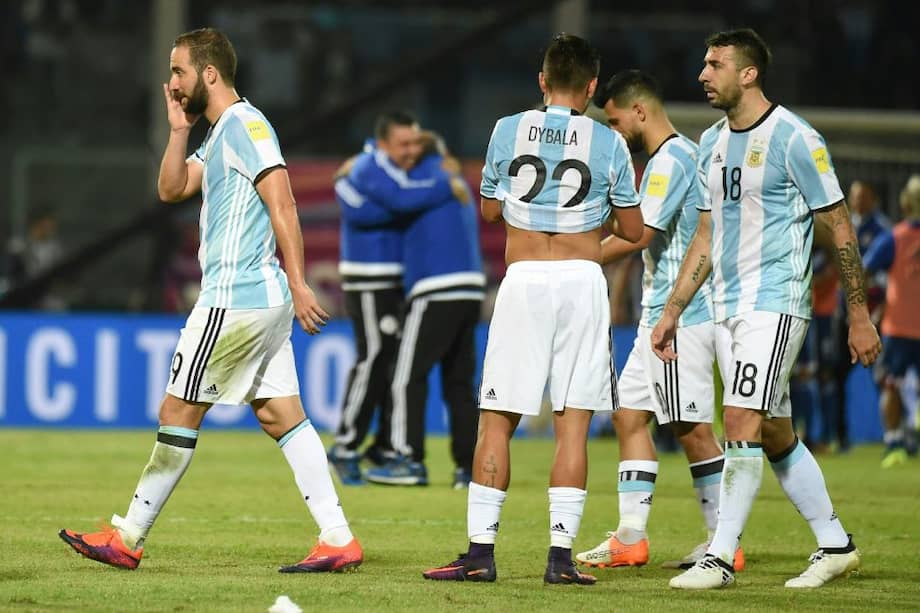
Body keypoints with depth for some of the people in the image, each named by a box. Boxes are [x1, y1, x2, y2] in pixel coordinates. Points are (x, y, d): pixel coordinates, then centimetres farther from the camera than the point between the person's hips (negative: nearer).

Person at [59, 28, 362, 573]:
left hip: (235, 299, -10)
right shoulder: (221, 133, 20)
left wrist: (298, 284, -23)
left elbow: (283, 205, -18)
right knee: (281, 415, 5)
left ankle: (129, 538, 4)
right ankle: (339, 540, -2)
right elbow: (171, 189, 22)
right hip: (264, 300, 10)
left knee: (178, 412, -3)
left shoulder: (244, 124, -12)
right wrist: (180, 131, 9)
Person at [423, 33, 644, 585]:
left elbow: (489, 209, 14)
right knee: (573, 425, 1)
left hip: (523, 281, 0)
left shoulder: (508, 131, 2)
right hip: (582, 281, 0)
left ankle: (481, 551, -1)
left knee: (497, 421, 3)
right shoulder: (608, 144, 0)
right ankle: (562, 555, -3)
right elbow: (634, 230, 9)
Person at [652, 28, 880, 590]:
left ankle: (721, 558, -11)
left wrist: (859, 317, -9)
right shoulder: (712, 143, 12)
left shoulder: (794, 139, -11)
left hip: (775, 305, -8)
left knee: (742, 425, -14)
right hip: (727, 308, 8)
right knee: (776, 436, 11)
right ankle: (836, 546, 21)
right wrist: (672, 312, 16)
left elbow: (841, 230, -8)